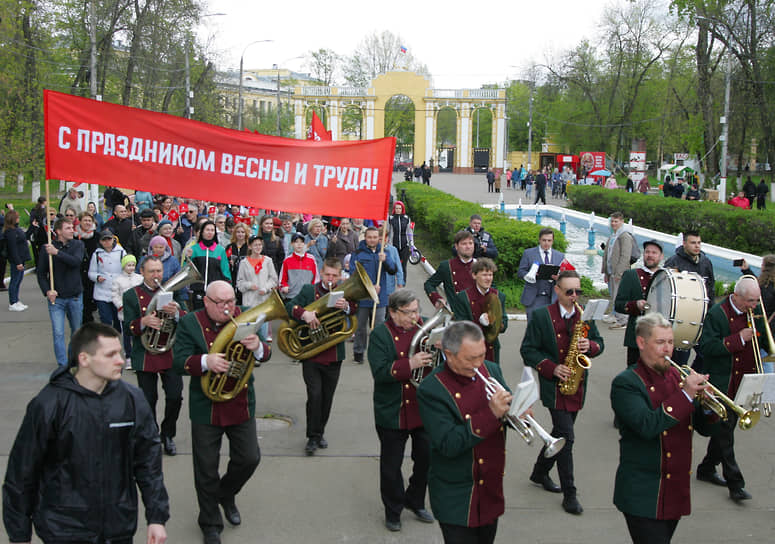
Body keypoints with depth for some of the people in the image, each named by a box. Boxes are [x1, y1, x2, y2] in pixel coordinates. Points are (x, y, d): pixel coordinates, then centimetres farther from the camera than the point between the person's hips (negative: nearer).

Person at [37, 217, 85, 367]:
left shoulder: (77, 245, 0)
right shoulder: (46, 248, -3)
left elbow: (76, 261, -19)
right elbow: (41, 273, 2)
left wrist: (57, 252, -25)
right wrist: (47, 291, -12)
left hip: (75, 297, 2)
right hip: (56, 298, -1)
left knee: (76, 332, 13)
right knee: (58, 333, -8)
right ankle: (63, 366, -4)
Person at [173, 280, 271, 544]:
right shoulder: (190, 323, -7)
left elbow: (265, 355, -2)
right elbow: (179, 362, -13)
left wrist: (257, 347, -27)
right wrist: (205, 362, -33)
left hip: (241, 406, 3)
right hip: (206, 408, -2)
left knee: (249, 458, 8)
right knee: (206, 470, 7)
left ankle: (226, 494, 39)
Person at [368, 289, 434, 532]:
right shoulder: (380, 335, -9)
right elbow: (379, 372, -21)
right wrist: (410, 364, -32)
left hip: (424, 410, 4)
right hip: (393, 413, -4)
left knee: (426, 459, 14)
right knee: (391, 466, 10)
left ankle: (415, 501, 38)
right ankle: (393, 510, 30)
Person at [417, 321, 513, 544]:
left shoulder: (491, 370, -1)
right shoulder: (431, 390, -20)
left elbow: (508, 410, 9)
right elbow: (449, 445, -26)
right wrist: (490, 414, -32)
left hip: (492, 490, 7)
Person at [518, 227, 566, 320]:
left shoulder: (560, 256, 13)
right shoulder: (528, 253, 6)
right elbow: (520, 272, 2)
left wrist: (558, 278, -12)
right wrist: (533, 275, -18)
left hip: (552, 299, 2)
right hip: (534, 299, -2)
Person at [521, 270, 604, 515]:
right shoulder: (541, 316, -7)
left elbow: (599, 343, 12)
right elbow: (527, 350, -7)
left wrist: (590, 346, -12)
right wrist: (552, 368, -18)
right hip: (554, 385, -5)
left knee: (560, 433, 17)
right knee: (566, 437, -10)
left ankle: (540, 472, 37)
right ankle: (569, 494, -2)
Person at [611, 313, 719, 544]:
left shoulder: (678, 376, 9)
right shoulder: (625, 383, -11)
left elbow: (704, 428, 10)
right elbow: (647, 427, -26)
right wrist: (685, 395, -26)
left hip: (677, 494, 7)